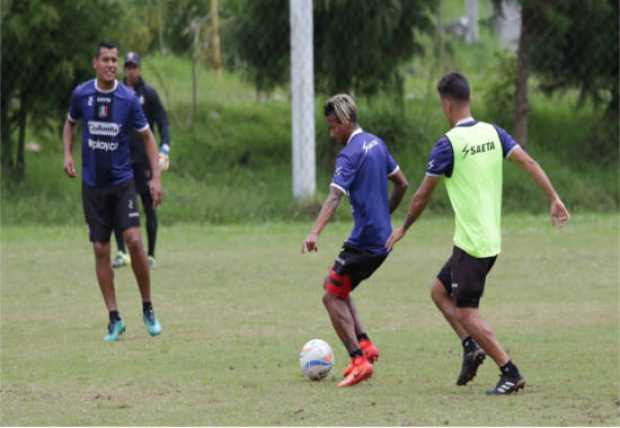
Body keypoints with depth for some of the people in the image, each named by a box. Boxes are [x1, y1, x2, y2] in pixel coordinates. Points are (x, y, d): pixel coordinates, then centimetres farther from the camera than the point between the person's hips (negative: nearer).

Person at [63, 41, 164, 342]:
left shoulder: (128, 98, -8)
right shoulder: (81, 94, -3)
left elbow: (147, 137, 1)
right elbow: (70, 123, 16)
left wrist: (156, 178, -7)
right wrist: (68, 154, 1)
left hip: (122, 181, -2)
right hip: (93, 184, 2)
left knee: (134, 240, -15)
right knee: (101, 250, 1)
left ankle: (148, 308, 2)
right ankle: (114, 319, 7)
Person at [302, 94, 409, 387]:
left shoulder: (349, 155, -16)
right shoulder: (376, 144, 11)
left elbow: (334, 197, -30)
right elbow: (401, 184, 19)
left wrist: (315, 233, -40)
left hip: (363, 240, -9)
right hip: (383, 237, 9)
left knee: (332, 297, -1)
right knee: (333, 284, 21)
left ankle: (360, 361, -8)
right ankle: (365, 345, 14)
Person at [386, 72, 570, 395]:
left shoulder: (448, 144, -13)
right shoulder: (492, 133, 6)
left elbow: (423, 195, -5)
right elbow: (529, 163, -2)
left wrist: (403, 228, 9)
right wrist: (555, 200, -3)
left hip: (471, 244, -8)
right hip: (492, 239, 8)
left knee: (466, 312, -1)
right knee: (439, 291, 20)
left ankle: (510, 374, -4)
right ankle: (471, 347, 8)